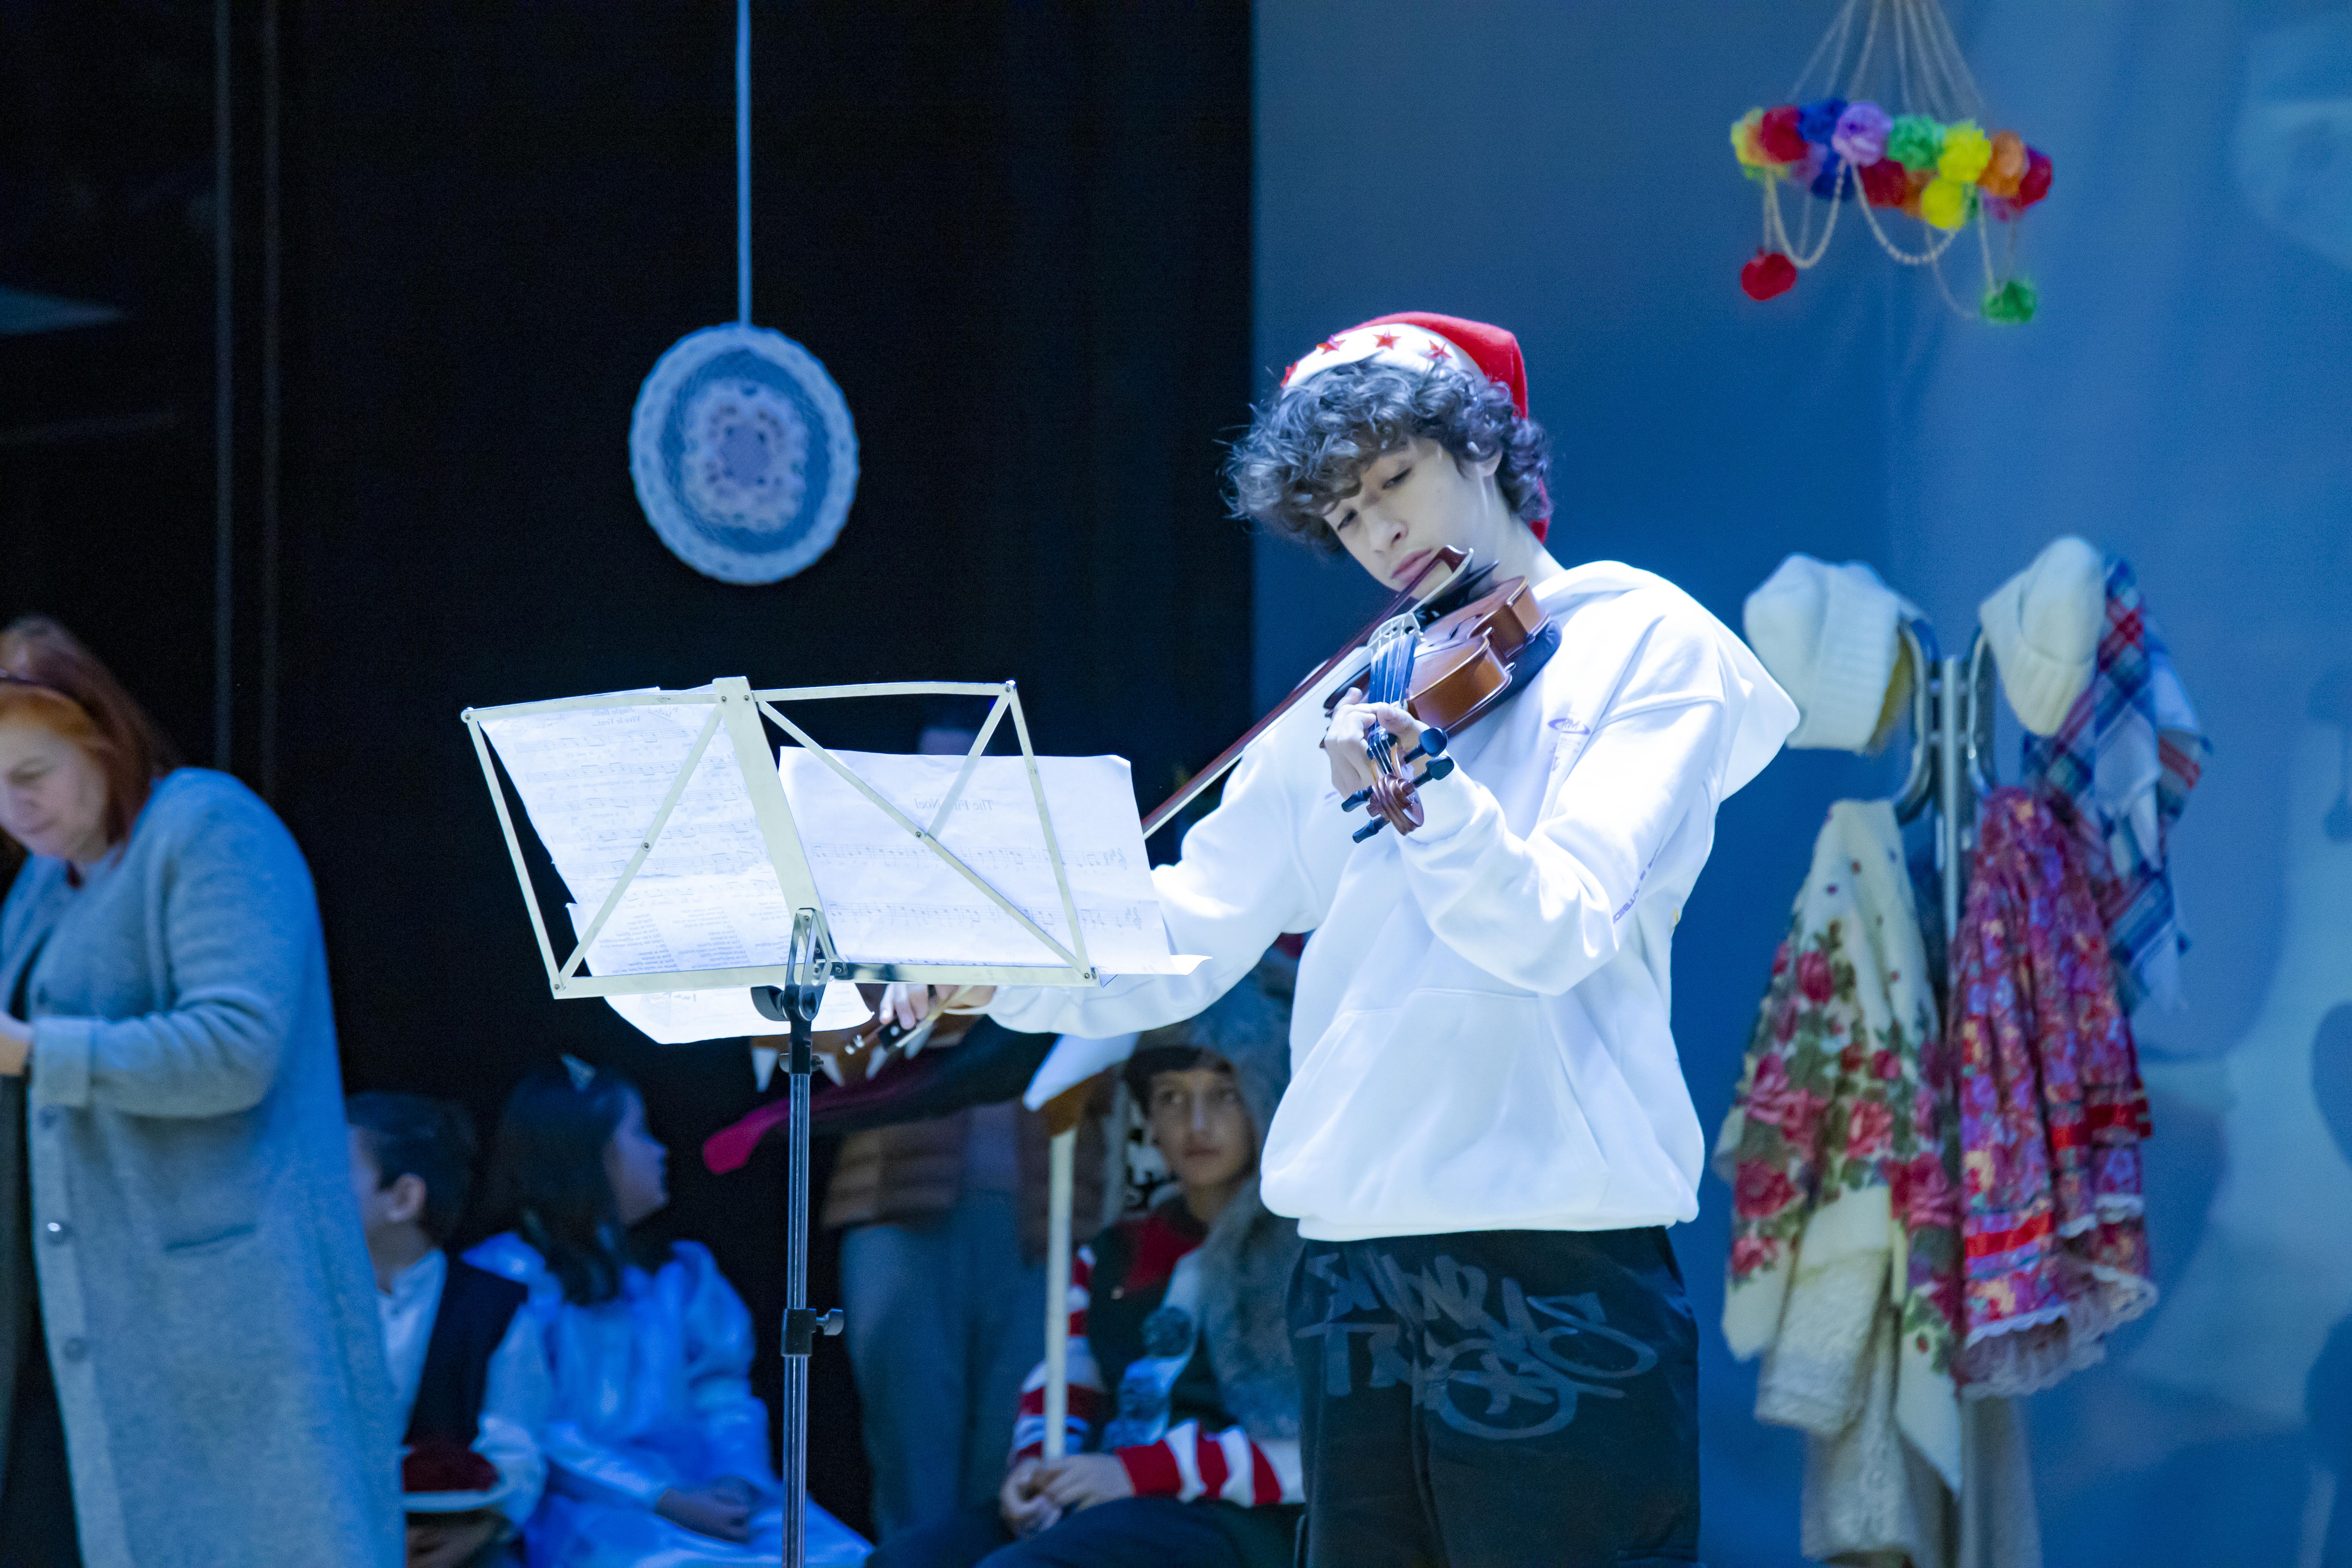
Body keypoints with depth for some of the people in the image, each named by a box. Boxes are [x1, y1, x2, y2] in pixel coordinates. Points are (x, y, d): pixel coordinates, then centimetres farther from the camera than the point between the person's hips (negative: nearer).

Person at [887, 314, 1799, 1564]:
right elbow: (1184, 937, 14)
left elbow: (1554, 934, -14)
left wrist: (1417, 794, -31)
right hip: (1352, 1258, 6)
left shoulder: (1649, 644, -1)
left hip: (1555, 1260, -6)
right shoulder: (1353, 702, 16)